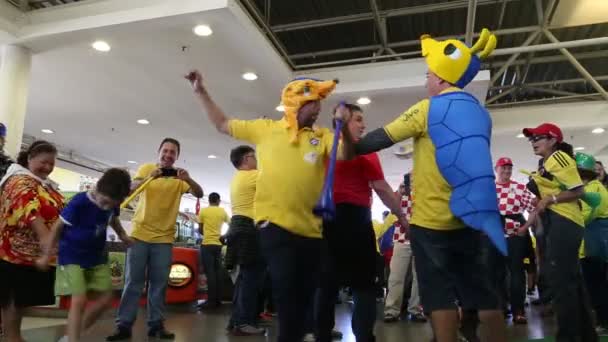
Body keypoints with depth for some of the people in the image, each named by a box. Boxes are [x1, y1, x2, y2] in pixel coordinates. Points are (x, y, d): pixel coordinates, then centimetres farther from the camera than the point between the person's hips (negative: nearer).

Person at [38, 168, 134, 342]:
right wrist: (46, 255, -9)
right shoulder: (79, 202, -25)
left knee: (106, 298, 8)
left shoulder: (112, 203, -7)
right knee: (79, 300, -15)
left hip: (97, 257, 6)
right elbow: (57, 227, -15)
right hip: (72, 257, -6)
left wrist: (123, 235, 0)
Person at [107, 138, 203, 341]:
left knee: (159, 284, 5)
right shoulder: (147, 168, 2)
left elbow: (199, 194, -10)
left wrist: (188, 179, -30)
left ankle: (156, 325, 13)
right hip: (140, 234, -1)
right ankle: (124, 325, 8)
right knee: (133, 281, 2)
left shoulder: (180, 178, 2)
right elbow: (131, 188, -13)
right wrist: (150, 177, -32)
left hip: (164, 238, 1)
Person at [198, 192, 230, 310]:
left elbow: (200, 229, 8)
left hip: (207, 244, -3)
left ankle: (211, 301, -6)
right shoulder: (223, 211, 7)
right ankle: (218, 300, 11)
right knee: (217, 272, 9)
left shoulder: (203, 211, 1)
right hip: (218, 244, 3)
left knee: (210, 273, -5)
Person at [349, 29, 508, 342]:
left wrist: (350, 148, 6)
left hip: (431, 220, -6)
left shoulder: (429, 110, -10)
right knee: (481, 293, 11)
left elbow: (381, 139, -8)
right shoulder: (477, 114, 11)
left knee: (440, 296, 0)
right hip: (466, 218, 7)